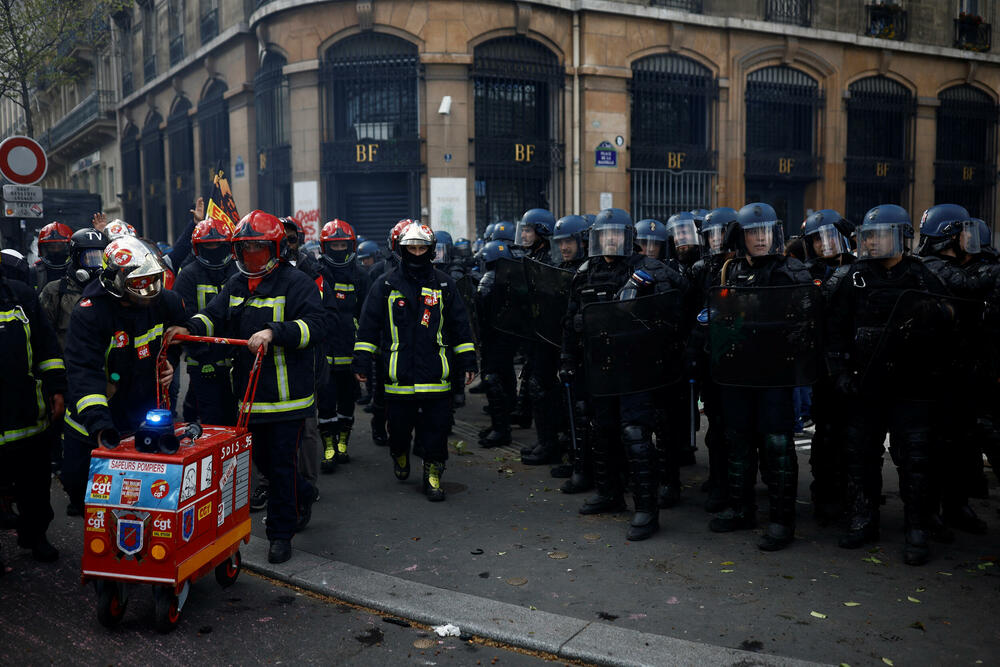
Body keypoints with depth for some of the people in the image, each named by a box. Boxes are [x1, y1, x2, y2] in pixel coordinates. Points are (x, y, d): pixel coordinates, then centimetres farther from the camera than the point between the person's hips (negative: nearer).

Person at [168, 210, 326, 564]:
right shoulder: (235, 285, 12)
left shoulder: (296, 282, -10)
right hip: (251, 391, 7)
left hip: (287, 393, -7)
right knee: (262, 459, 19)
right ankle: (303, 496, 45)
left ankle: (281, 532, 14)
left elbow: (316, 325, -21)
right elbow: (213, 317, 4)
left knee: (282, 462, 0)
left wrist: (274, 332, -33)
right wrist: (189, 329, -16)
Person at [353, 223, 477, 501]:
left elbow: (460, 325, 11)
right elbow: (369, 325, 6)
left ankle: (433, 473, 13)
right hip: (398, 373, 0)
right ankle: (400, 455, 39)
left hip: (435, 373, 1)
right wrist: (361, 362, 2)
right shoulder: (386, 285, 4)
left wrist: (468, 362, 8)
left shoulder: (444, 285, 8)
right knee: (399, 425, 9)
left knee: (435, 427, 0)